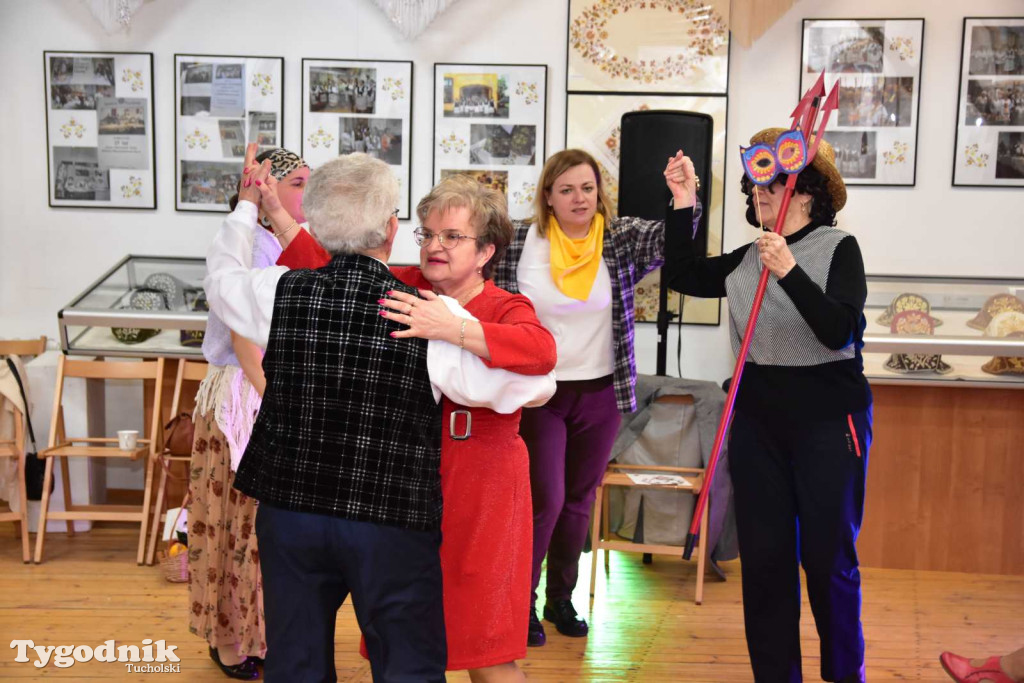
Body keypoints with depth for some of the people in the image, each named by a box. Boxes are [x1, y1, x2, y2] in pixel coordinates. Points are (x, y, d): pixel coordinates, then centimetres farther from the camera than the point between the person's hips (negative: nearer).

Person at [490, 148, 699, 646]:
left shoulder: (620, 240, -4)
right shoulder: (519, 243, -6)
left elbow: (670, 240, -22)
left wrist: (683, 197, -41)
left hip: (599, 394, 2)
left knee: (579, 501, 13)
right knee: (545, 499, -3)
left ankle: (561, 599, 31)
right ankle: (522, 600, 18)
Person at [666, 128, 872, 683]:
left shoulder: (838, 248, -6)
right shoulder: (747, 258, 9)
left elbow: (839, 331, -17)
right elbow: (685, 275, 10)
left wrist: (790, 273, -29)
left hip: (828, 422, -4)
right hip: (758, 423, 5)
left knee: (827, 557, 2)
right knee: (764, 556, 7)